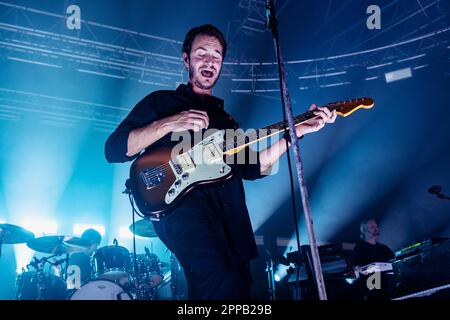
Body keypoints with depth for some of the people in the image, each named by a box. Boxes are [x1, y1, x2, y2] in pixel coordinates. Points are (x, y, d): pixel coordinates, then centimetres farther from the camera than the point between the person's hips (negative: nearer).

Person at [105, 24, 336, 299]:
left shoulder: (225, 117, 29)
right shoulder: (162, 101, 14)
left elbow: (251, 167, 18)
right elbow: (114, 149, 2)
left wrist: (297, 130, 12)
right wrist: (169, 124, -10)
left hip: (229, 215, 7)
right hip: (181, 203, -6)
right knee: (222, 283, -33)